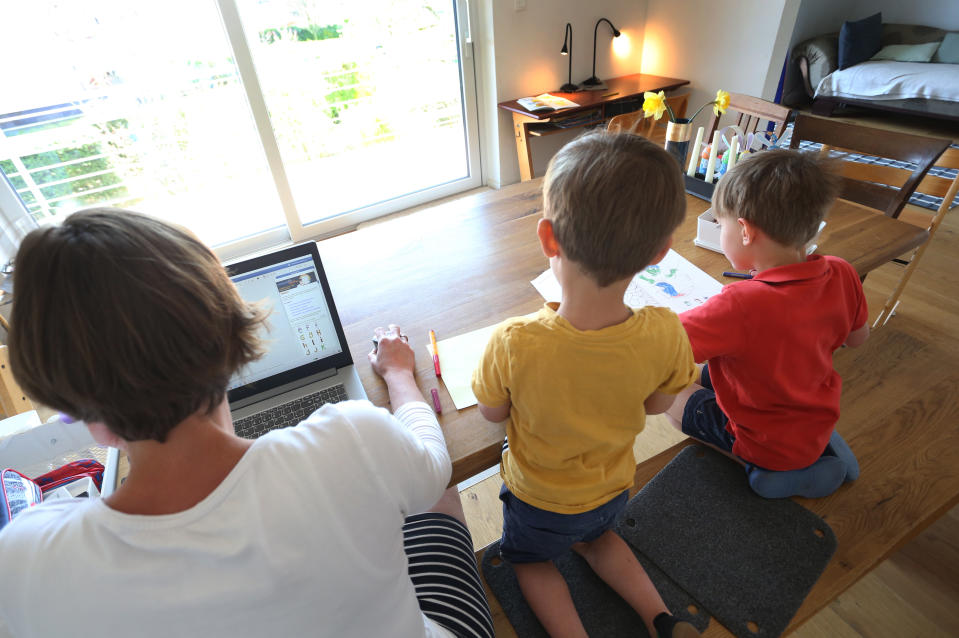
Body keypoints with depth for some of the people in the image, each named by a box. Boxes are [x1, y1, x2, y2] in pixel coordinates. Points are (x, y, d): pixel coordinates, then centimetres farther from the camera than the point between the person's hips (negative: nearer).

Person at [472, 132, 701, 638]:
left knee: (529, 559, 31)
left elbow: (491, 412, -18)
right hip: (612, 487, 3)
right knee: (594, 536, 37)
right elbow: (656, 405, -10)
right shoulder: (664, 336, -31)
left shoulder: (512, 345, -40)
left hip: (538, 499, -2)